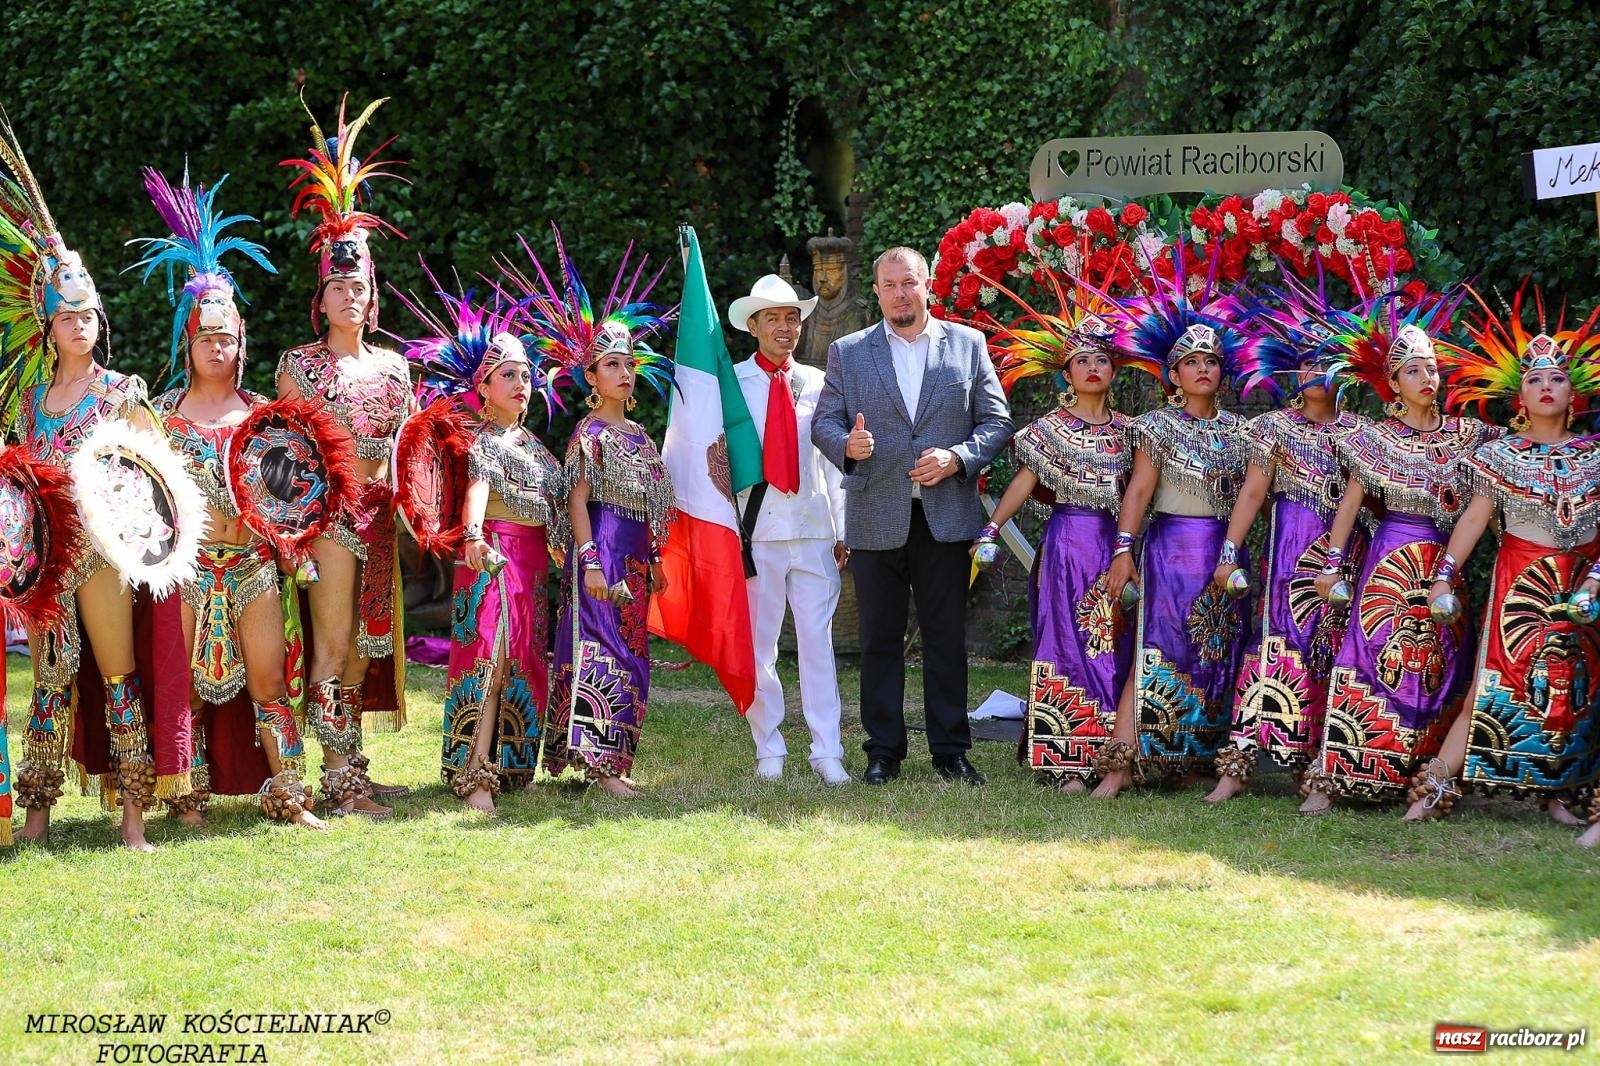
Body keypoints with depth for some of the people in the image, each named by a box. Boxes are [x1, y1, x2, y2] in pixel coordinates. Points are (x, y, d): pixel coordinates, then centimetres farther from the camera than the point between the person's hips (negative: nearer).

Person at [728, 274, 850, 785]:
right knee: (758, 643, 3)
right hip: (757, 527, -1)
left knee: (818, 640, -1)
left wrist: (843, 528, 7)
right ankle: (769, 751, 11)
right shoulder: (731, 382, 3)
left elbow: (834, 460, 11)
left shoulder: (817, 383, 10)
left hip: (814, 530, 1)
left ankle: (827, 752, 0)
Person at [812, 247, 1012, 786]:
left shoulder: (969, 345, 7)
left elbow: (997, 422, 5)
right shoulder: (848, 352, 8)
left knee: (946, 639, 3)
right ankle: (883, 751, 12)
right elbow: (824, 422, 6)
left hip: (947, 515, 0)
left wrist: (957, 458, -12)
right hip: (875, 519, 0)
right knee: (880, 639, 5)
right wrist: (846, 444, -17)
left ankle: (950, 750, 11)